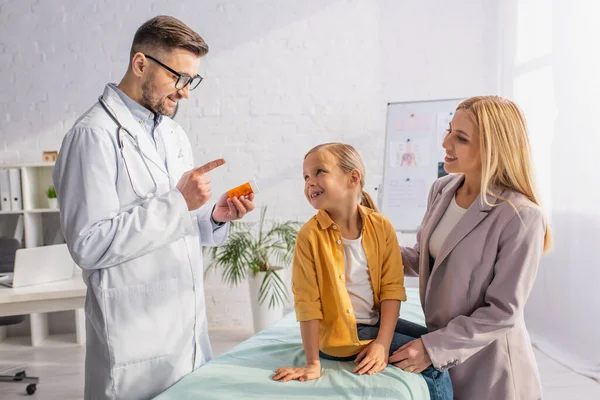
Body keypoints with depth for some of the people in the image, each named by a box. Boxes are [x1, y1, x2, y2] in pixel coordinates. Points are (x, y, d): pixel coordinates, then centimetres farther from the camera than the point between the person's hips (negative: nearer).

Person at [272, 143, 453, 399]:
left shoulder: (381, 226, -6)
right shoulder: (310, 235, -17)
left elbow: (392, 288, -5)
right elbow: (307, 302, -16)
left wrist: (383, 342, -14)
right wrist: (313, 363, -15)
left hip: (377, 322, 5)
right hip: (341, 333, -5)